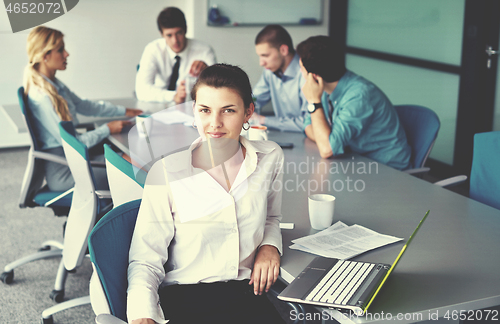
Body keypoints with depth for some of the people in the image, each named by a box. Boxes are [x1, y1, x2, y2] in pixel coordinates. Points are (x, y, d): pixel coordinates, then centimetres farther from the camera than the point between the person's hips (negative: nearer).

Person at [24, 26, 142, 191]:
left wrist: (123, 111, 18)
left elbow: (83, 105, 20)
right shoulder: (42, 97, -25)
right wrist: (107, 129, -14)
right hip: (62, 174, -10)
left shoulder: (54, 83, 5)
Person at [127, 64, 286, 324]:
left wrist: (270, 245, 3)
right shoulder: (166, 173, -6)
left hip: (246, 293, 3)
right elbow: (146, 259, -4)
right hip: (184, 298, -3)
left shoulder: (269, 158, 4)